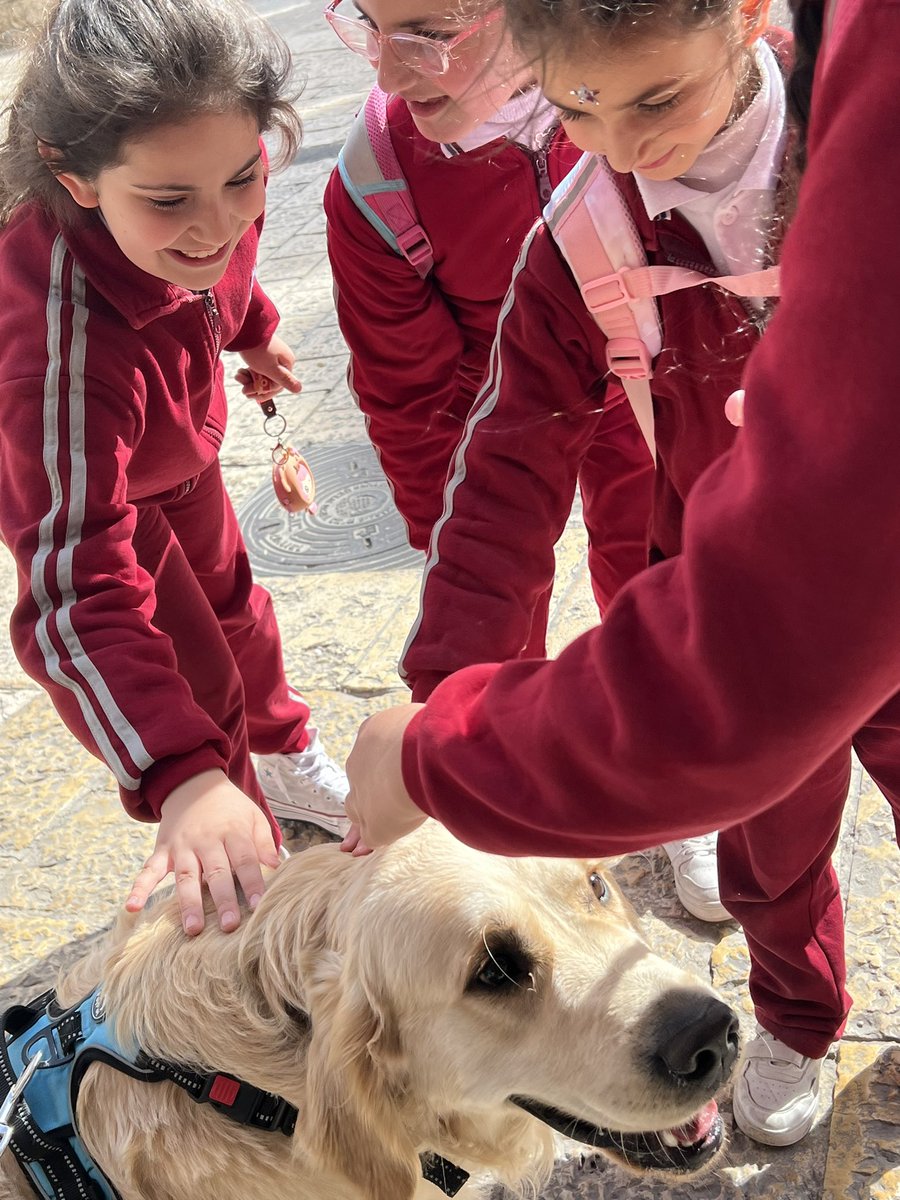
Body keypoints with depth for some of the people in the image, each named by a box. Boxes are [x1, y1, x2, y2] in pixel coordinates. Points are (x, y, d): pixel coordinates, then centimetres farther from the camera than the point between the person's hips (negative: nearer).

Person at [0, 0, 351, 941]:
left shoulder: (202, 181, -31)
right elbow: (81, 595, -52)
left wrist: (252, 329, 16)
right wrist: (182, 778, -62)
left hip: (173, 443, 7)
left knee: (228, 599, 27)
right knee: (201, 681, 1)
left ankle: (287, 759, 57)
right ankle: (257, 875, 29)